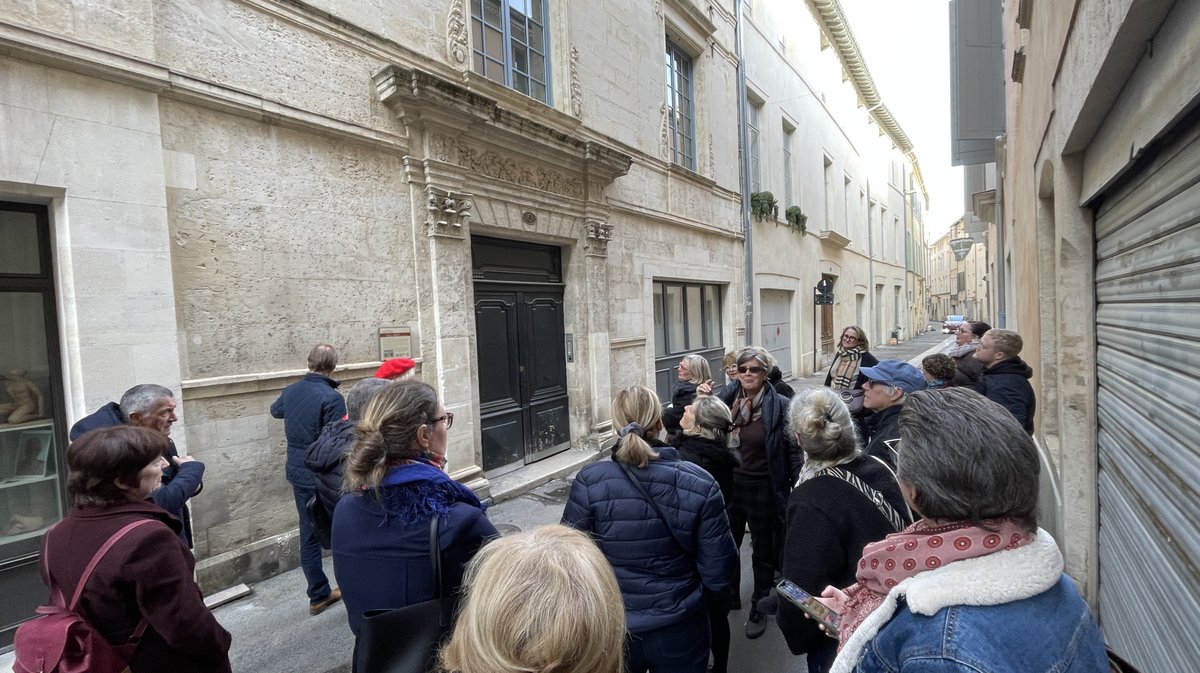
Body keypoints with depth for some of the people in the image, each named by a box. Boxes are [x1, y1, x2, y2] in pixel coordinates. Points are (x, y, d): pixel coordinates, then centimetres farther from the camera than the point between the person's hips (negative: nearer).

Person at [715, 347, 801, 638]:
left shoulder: (779, 405, -13)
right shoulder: (727, 399, -3)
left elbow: (793, 449, -10)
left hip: (762, 488, -3)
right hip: (729, 483, 3)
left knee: (762, 551, 17)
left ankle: (759, 609, 37)